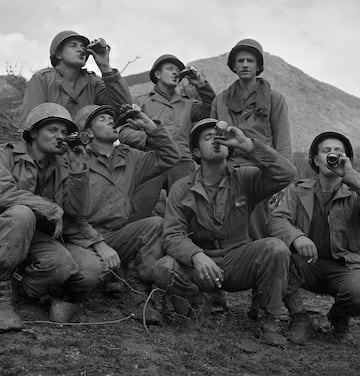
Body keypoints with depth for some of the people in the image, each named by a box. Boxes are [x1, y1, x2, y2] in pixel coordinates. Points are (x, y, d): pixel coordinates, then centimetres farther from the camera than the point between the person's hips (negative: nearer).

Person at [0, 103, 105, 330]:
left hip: (47, 238, 5)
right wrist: (51, 209, -22)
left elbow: (77, 210, 2)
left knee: (92, 270, -22)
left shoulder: (62, 166, 13)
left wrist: (78, 167, -8)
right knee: (21, 214, -38)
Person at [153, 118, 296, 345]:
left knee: (276, 248, -27)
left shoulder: (244, 180, 1)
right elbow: (173, 235, -9)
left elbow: (286, 174, -16)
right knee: (164, 269, -29)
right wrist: (196, 256, -31)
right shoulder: (182, 189, 0)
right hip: (200, 265, 0)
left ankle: (269, 320, -7)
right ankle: (198, 304, 4)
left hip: (239, 263, 1)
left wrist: (247, 145, -22)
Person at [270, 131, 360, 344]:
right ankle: (299, 318, -8)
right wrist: (296, 237, -33)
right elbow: (278, 219, -11)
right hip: (307, 264, 1)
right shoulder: (299, 190, 6)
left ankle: (339, 317, 9)